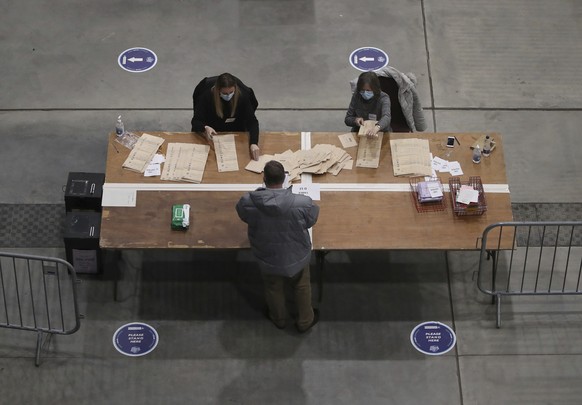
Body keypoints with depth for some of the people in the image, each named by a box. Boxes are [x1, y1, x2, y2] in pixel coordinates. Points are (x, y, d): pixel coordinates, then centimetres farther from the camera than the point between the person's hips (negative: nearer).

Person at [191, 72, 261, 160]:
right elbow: (196, 121, -21)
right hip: (212, 133, 0)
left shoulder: (242, 96, -21)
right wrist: (205, 128, -45)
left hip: (236, 133, 1)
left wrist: (253, 143, -41)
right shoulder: (207, 96, -23)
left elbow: (252, 121, -24)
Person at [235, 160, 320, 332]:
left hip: (267, 259, 1)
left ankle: (279, 319, 57)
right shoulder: (302, 203, -33)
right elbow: (311, 220, -10)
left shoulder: (248, 202, -28)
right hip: (297, 256, -1)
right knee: (302, 287, 29)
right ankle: (305, 321, 51)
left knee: (273, 289, 31)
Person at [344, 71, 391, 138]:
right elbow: (347, 119, 6)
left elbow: (386, 117, -34)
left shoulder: (383, 98, -14)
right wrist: (355, 120, -18)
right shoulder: (356, 96, -3)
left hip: (380, 134, -1)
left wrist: (377, 128, -55)